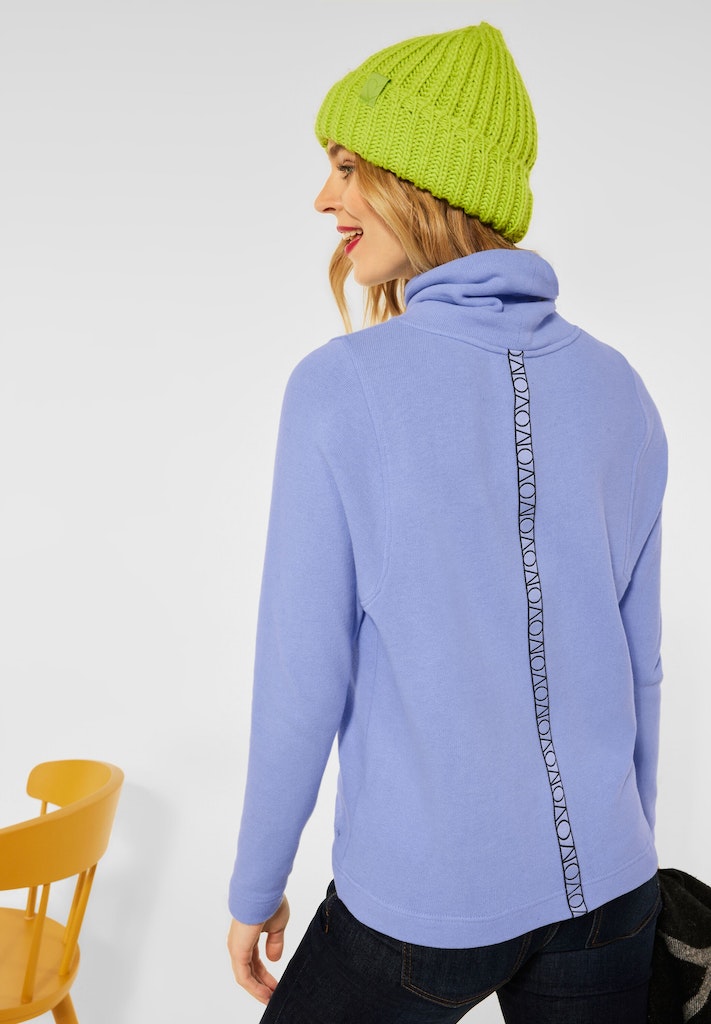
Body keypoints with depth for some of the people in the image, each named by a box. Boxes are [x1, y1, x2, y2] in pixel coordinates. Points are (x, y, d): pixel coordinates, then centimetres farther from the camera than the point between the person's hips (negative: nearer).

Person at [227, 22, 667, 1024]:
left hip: (425, 905, -4)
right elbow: (638, 662, 4)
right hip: (605, 886, 4)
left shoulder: (340, 388, -17)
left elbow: (304, 678, -13)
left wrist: (255, 886, 2)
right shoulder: (618, 387, -3)